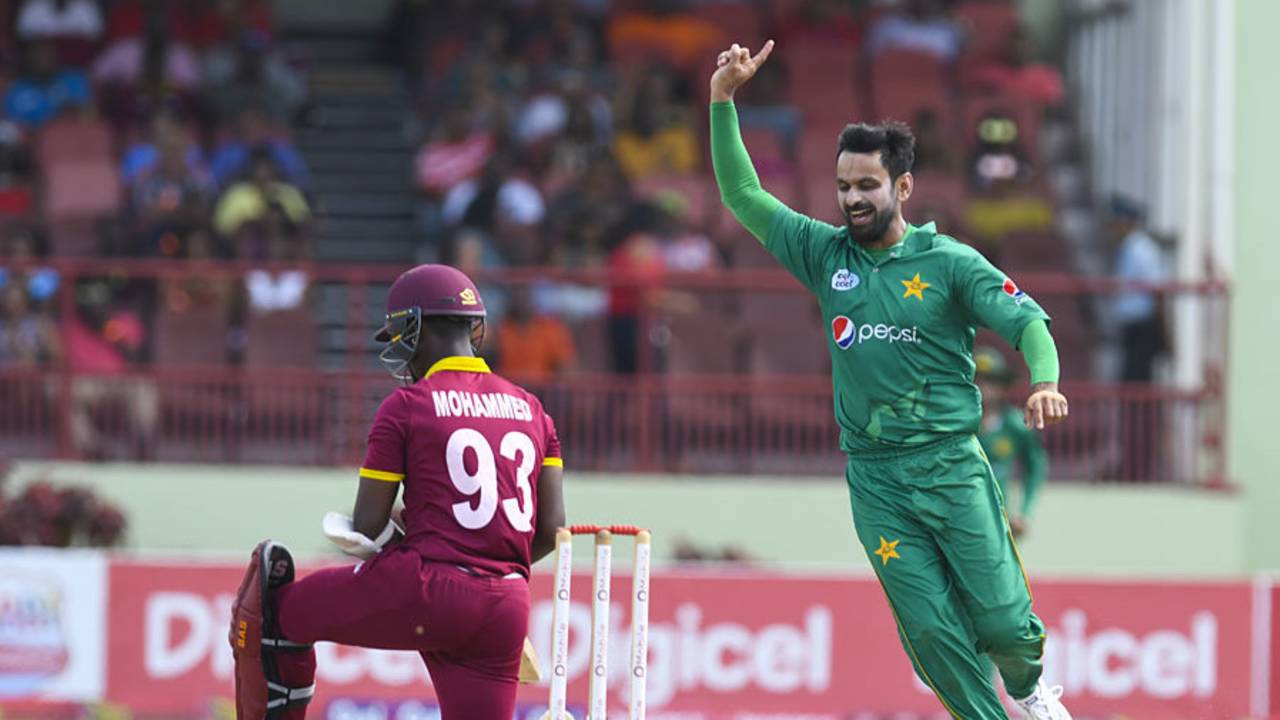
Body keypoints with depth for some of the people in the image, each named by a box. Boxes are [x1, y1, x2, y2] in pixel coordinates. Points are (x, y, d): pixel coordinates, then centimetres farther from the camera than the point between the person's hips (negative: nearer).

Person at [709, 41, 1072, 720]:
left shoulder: (949, 262, -1)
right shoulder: (825, 254, 9)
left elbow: (1027, 321, -6)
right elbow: (744, 198, 12)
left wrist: (1044, 382, -27)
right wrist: (723, 100, 3)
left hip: (951, 466, -3)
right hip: (874, 479, 3)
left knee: (1001, 618, -2)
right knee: (931, 631, -4)